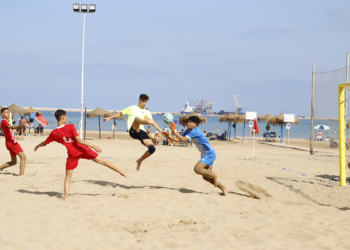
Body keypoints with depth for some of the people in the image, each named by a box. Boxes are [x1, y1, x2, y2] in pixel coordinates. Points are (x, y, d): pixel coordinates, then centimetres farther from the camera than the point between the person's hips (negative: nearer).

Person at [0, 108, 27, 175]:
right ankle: (21, 175, -23)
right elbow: (11, 127, -31)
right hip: (12, 142, -10)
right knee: (23, 157, -16)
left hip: (11, 143, 10)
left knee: (13, 162, 18)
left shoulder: (6, 122, 21)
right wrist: (20, 126, -49)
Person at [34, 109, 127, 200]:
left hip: (72, 154, 2)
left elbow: (45, 143, 12)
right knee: (101, 161, 8)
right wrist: (93, 146, -18)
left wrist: (37, 146, 34)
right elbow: (78, 140, -18)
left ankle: (66, 196, 5)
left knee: (68, 176, 14)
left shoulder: (54, 133, -2)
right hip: (82, 149, -2)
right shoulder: (70, 127, -11)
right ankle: (122, 172, 15)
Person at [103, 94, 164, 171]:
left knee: (152, 148, -15)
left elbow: (153, 122, 10)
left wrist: (160, 129, -4)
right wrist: (109, 118, 22)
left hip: (141, 131, 4)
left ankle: (139, 161, 16)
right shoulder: (132, 108, 19)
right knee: (136, 118, -36)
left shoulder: (147, 112, 21)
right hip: (133, 131, -4)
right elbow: (120, 113, 26)